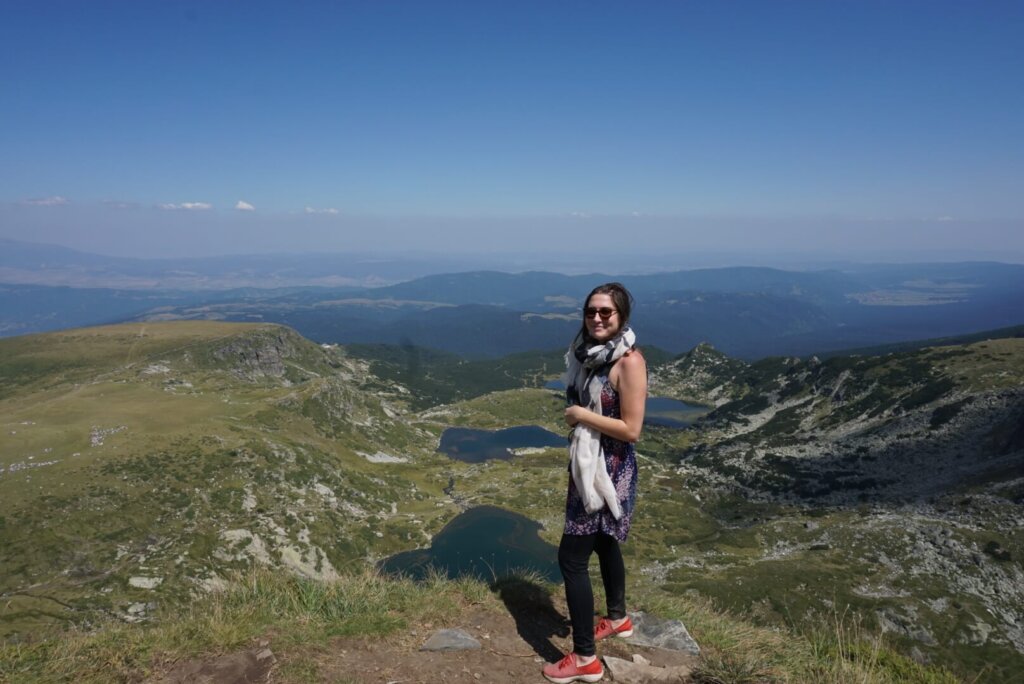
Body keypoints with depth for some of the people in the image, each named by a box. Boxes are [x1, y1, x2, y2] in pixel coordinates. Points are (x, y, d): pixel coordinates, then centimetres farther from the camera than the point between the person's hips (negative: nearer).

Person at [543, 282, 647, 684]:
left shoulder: (629, 361, -20)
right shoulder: (592, 353, 5)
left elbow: (631, 429, -23)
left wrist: (581, 416, -18)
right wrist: (576, 417, 0)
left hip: (610, 470, -9)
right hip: (589, 465, 9)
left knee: (571, 557, -5)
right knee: (603, 543, 24)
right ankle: (618, 619, 47)